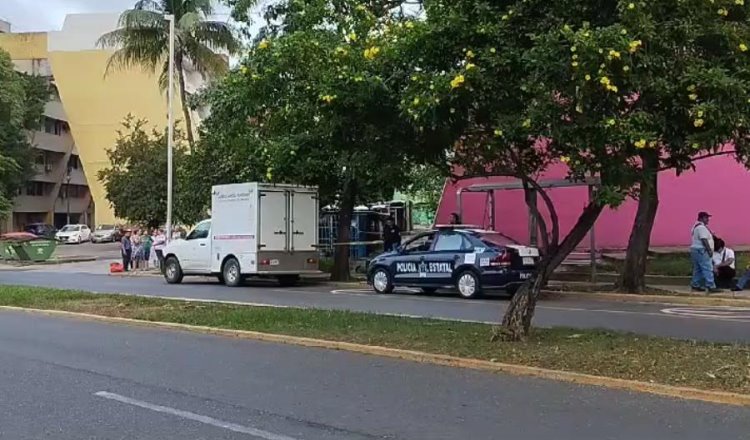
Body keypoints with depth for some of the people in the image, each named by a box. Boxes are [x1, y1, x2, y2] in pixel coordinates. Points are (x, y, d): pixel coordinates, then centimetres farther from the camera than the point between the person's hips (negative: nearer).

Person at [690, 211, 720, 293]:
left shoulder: (696, 226, 19)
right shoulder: (701, 227, -14)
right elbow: (704, 240, -21)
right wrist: (710, 250, -19)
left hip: (695, 250, 11)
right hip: (700, 250, -11)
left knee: (697, 269, 12)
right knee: (707, 269, -12)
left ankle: (695, 286, 13)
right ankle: (711, 287, -16)